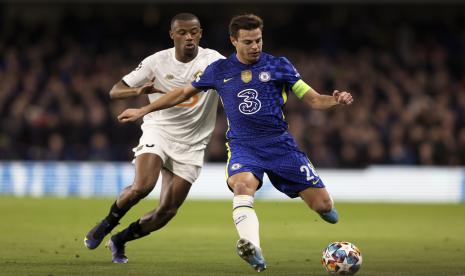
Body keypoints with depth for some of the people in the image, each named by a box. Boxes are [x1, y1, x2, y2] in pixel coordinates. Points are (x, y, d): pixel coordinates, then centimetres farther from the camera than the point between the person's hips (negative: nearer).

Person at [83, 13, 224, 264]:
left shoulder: (212, 60, -7)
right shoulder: (157, 61, -6)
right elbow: (115, 91, -6)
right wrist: (139, 91, -27)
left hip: (190, 145, 2)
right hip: (158, 132, -1)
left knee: (167, 211, -1)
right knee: (142, 186, -27)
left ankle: (119, 240, 23)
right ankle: (106, 224, 2)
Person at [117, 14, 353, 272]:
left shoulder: (279, 66, 3)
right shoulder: (219, 70, 6)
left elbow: (313, 99, 4)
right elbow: (183, 93, 19)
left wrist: (335, 99, -18)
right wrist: (143, 110, 20)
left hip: (280, 144, 0)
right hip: (242, 145, 0)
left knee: (323, 206, -5)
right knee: (243, 185, -36)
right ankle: (253, 251, -51)